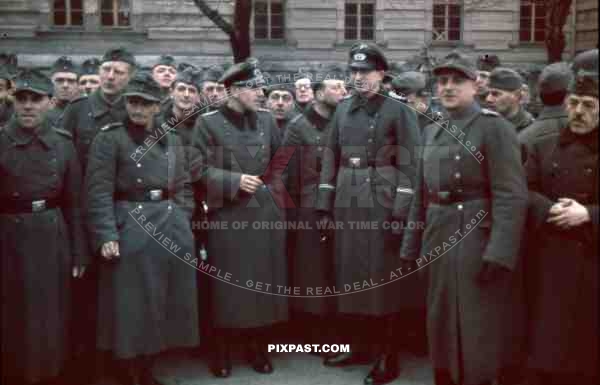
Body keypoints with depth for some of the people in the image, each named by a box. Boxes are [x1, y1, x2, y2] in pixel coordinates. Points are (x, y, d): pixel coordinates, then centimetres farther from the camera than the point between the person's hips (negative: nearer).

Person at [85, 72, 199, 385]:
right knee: (130, 304, 1)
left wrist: (182, 225, 8)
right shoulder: (109, 138, -4)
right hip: (130, 229, -5)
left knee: (164, 304, 11)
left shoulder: (171, 140, 12)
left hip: (171, 228, 5)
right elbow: (98, 192, -10)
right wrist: (107, 236, -18)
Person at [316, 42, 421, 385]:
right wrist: (325, 205, 8)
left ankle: (388, 356, 12)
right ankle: (360, 343, 26)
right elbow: (331, 158, 12)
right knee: (352, 273, 11)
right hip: (347, 203, 5)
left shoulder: (398, 110, -4)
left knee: (382, 277, 1)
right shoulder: (343, 110, 11)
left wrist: (401, 212, -15)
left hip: (382, 203, -5)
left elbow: (408, 164, -8)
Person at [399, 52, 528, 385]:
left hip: (477, 241, -6)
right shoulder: (433, 131, 13)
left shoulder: (494, 127, -8)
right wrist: (411, 247, 12)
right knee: (442, 323, 16)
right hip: (438, 241, 7)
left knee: (478, 329, 1)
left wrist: (499, 253, -24)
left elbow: (512, 195, -17)